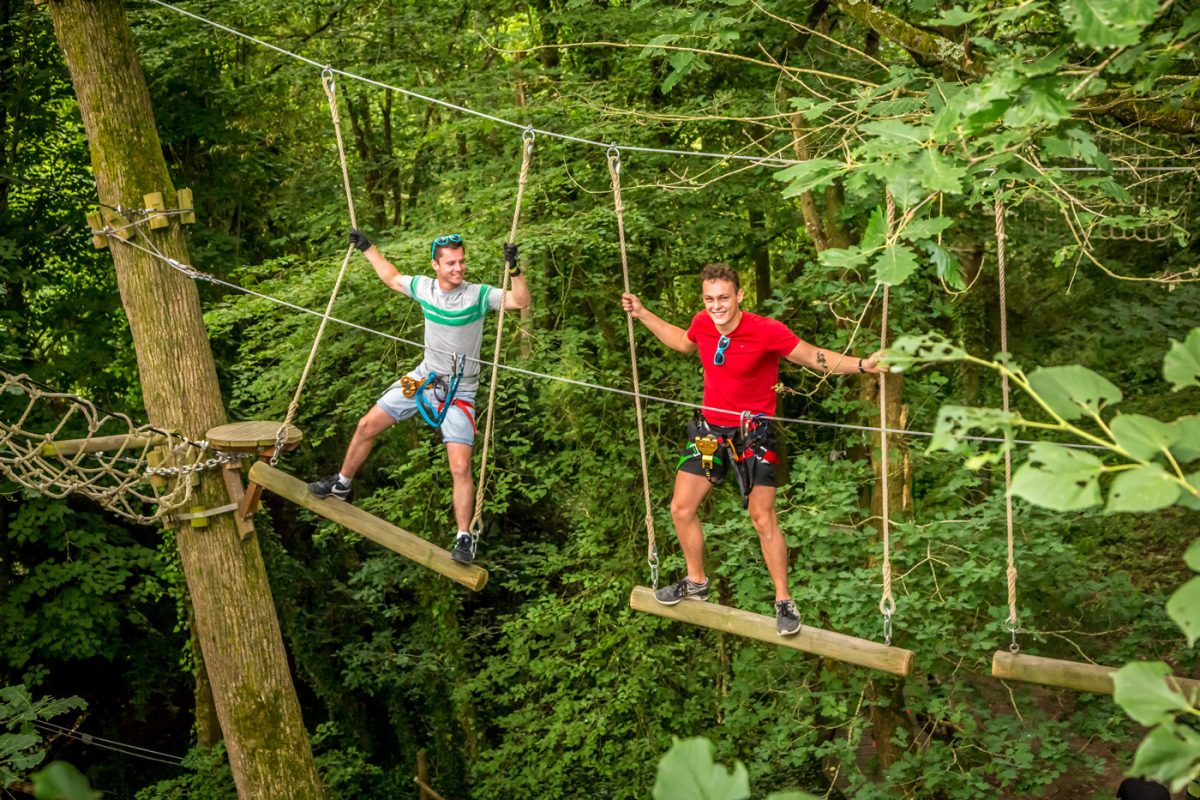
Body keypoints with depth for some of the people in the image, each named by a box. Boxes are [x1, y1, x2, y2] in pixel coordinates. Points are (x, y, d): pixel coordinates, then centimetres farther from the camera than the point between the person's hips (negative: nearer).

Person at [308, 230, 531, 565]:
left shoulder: (478, 295, -17)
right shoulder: (424, 287, -3)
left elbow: (521, 301, -29)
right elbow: (392, 278, 18)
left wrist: (514, 270, -43)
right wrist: (367, 248, 21)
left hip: (458, 392, -5)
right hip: (423, 377, 5)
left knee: (460, 467, -14)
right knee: (367, 426, 12)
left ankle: (464, 538, 1)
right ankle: (341, 484, 36)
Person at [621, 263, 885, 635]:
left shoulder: (767, 331, -22)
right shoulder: (702, 325, -5)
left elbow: (816, 357, -14)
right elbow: (683, 341, 20)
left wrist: (862, 365, -28)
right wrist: (642, 314, 20)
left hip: (752, 433, -5)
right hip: (710, 428, 5)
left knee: (763, 519, -6)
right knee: (681, 509, 8)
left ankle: (784, 601, 10)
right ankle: (696, 582, 31)